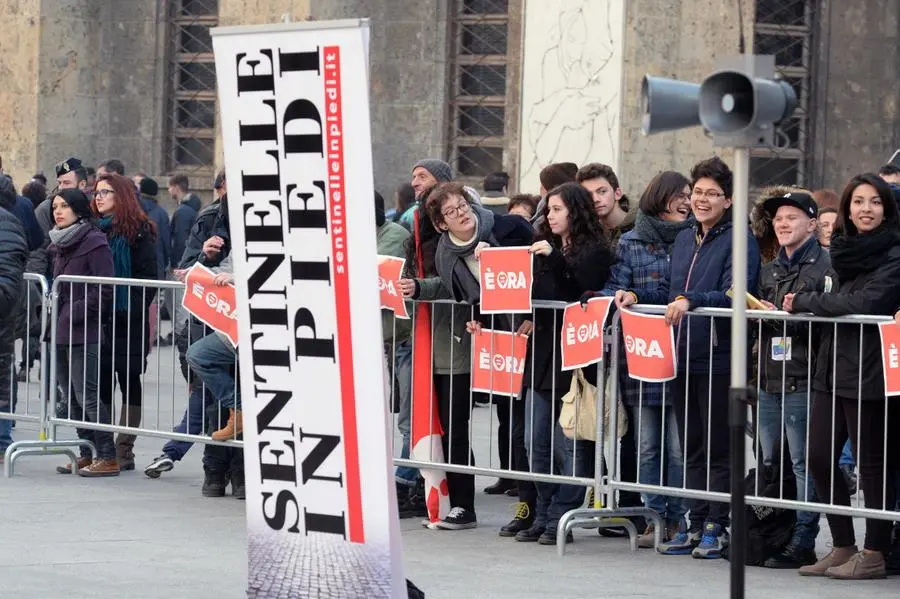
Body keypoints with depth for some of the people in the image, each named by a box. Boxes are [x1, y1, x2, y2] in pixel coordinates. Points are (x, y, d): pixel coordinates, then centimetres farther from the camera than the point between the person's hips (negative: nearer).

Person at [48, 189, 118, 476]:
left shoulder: (95, 243, -11)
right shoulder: (59, 244, 16)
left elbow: (104, 290, -15)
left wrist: (75, 313, -15)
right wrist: (53, 313, 11)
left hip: (84, 332, -9)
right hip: (61, 332, 9)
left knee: (87, 395, -9)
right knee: (70, 396, 9)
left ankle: (108, 458, -4)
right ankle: (87, 454, 16)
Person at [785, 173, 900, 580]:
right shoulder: (844, 250, 14)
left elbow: (866, 303, -19)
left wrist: (804, 302, -9)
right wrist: (802, 306, 1)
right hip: (832, 365, 8)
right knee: (819, 458, 6)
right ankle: (842, 547, 17)